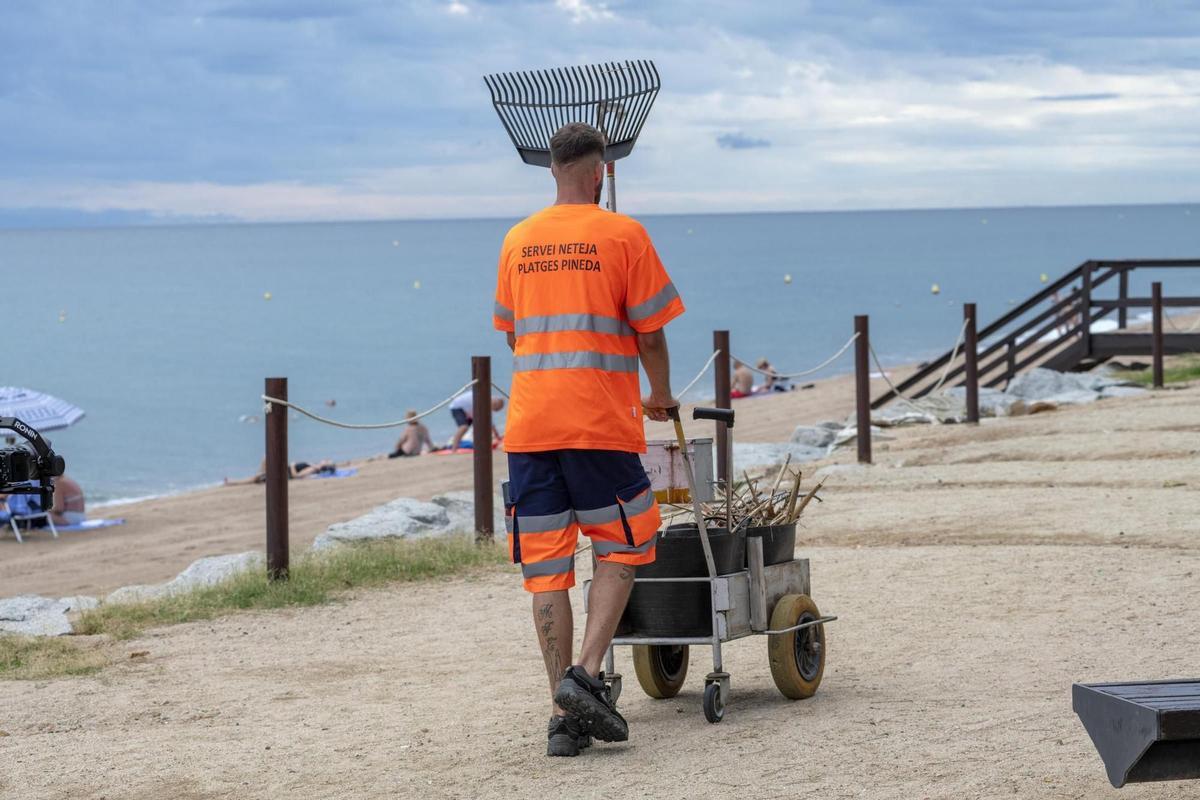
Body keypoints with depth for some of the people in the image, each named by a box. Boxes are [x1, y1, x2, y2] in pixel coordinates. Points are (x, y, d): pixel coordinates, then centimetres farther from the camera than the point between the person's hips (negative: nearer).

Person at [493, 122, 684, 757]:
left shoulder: (517, 241, 10)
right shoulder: (622, 235, -4)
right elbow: (649, 332, -2)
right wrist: (661, 397, 16)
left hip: (529, 421, 4)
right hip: (601, 421, -4)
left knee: (546, 566, 6)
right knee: (619, 548, 11)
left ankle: (563, 716, 5)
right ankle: (585, 675, -7)